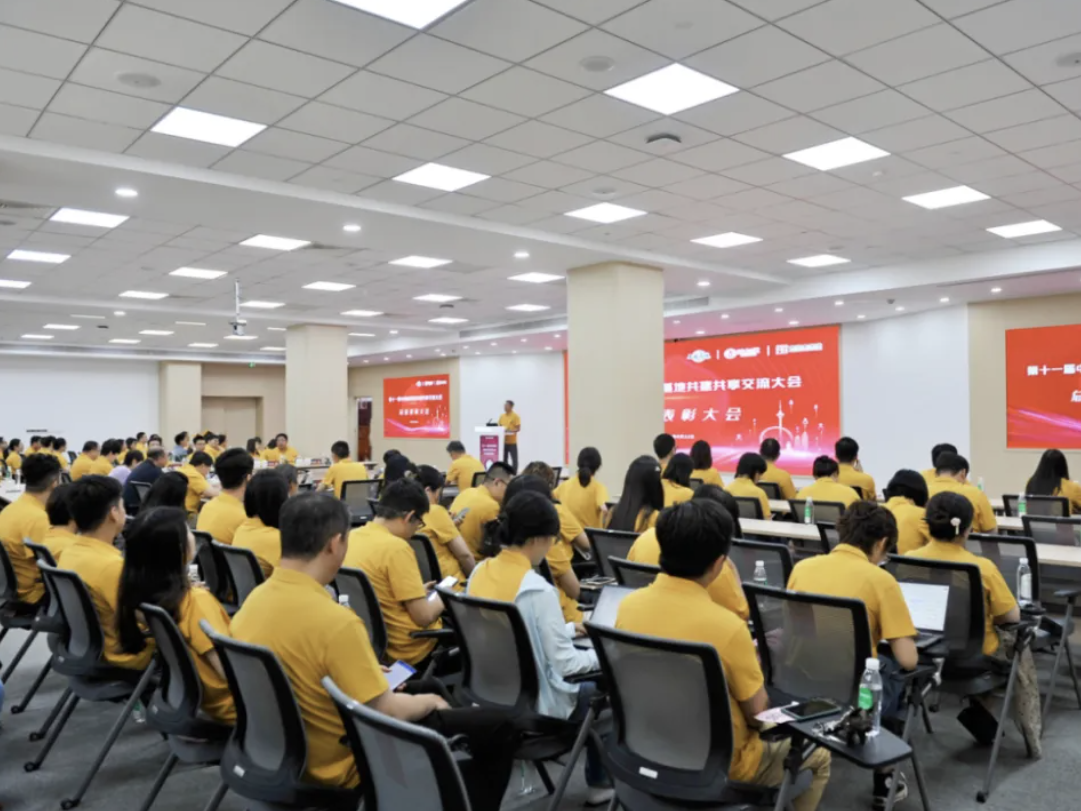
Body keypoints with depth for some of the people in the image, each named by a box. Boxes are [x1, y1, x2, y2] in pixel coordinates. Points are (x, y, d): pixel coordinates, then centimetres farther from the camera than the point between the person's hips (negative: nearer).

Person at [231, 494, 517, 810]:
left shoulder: (254, 600, -6)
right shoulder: (335, 621, -32)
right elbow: (385, 713, -24)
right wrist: (429, 702, -4)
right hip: (348, 761, -8)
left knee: (427, 687, 29)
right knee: (498, 724, 3)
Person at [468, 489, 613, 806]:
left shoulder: (480, 572, -4)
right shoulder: (538, 590, -27)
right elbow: (565, 664, -20)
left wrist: (567, 629, 15)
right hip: (530, 704, -7)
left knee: (581, 685, 28)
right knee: (597, 689, 21)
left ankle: (596, 776, 38)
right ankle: (599, 783, 34)